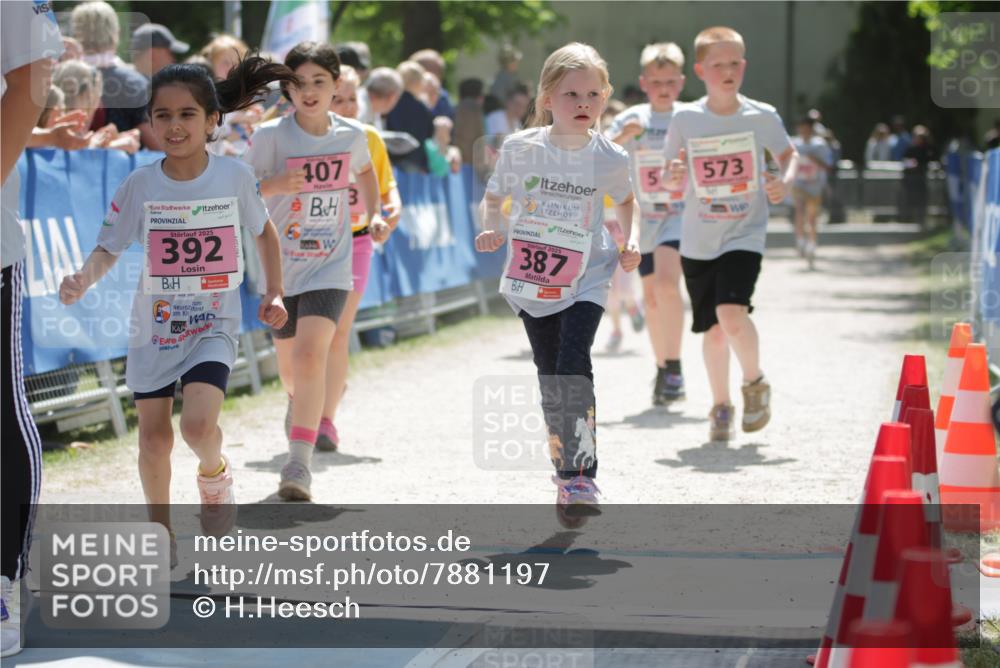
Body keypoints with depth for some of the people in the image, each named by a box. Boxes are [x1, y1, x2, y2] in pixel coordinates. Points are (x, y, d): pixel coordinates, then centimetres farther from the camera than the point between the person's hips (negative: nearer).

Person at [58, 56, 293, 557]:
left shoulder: (234, 176, -8)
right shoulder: (140, 185, -8)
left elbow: (264, 232, 9)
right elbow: (109, 248, -3)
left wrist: (274, 293, 3)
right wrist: (84, 279, -24)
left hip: (214, 324, -2)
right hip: (153, 325, 2)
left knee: (199, 424, -22)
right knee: (154, 438, 6)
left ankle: (215, 473, 13)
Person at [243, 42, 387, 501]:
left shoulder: (351, 134, -1)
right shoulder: (271, 135, -10)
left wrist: (374, 214, 9)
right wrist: (272, 185, -31)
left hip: (330, 268, -1)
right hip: (280, 268, 1)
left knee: (311, 356, -21)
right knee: (289, 364, 17)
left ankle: (299, 465, -22)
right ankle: (299, 403, 54)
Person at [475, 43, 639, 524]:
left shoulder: (609, 158, -8)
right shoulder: (520, 149, -10)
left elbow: (624, 200, 13)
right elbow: (494, 198, 4)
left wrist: (631, 241, -3)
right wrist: (492, 229, -15)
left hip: (585, 281, -2)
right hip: (531, 281, 2)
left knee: (573, 368, -19)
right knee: (551, 379, 9)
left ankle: (580, 478, -16)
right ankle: (567, 473, 24)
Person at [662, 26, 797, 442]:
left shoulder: (761, 116, -4)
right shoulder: (685, 119, -2)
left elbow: (789, 154, 12)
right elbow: (671, 178, 6)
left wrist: (785, 181, -9)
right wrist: (673, 178, -18)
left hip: (745, 235, -2)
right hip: (698, 240, 2)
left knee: (731, 313, -22)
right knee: (712, 328, 8)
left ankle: (754, 383, 4)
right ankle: (721, 405, 28)